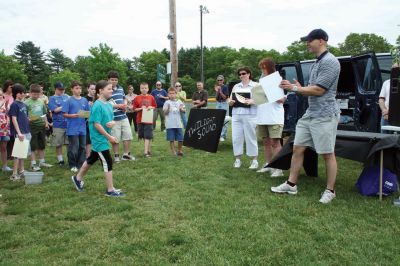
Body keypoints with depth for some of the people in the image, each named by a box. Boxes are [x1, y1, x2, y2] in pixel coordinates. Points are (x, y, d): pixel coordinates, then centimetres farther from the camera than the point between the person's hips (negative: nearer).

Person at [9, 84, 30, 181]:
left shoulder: (23, 104, 13)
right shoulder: (14, 104, -10)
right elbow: (14, 119, -15)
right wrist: (19, 133, -19)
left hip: (26, 132, 8)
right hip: (19, 133, -8)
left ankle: (21, 171, 24)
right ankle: (14, 174, 1)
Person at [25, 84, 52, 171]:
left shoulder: (41, 101, 8)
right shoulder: (27, 103, -9)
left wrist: (46, 122, 11)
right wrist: (29, 119, -28)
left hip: (42, 125, 6)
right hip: (32, 126, -6)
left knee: (41, 145, 15)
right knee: (33, 146, 0)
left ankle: (42, 161, 26)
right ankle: (33, 164, 8)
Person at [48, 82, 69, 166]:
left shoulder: (66, 97, 10)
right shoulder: (52, 99, 1)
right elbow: (56, 110, -10)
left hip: (68, 123, 2)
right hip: (58, 125, -2)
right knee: (58, 144, 7)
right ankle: (60, 160, 18)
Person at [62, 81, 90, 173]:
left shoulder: (84, 100, 7)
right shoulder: (69, 100, -3)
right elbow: (65, 114, -4)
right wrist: (73, 115, -20)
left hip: (82, 128, 4)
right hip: (72, 129, -4)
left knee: (82, 147, 10)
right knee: (74, 148, -1)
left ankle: (81, 164, 22)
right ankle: (73, 165, 14)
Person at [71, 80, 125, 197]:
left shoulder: (109, 104, 7)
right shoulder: (97, 106, -19)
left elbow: (111, 119, 16)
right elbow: (97, 124, -21)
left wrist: (113, 122, -9)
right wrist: (109, 137, -18)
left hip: (102, 139, 9)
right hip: (99, 139, -9)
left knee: (91, 159, 22)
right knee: (108, 163, -5)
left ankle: (78, 178, 42)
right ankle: (110, 190, 5)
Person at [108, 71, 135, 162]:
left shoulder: (120, 88, 11)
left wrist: (125, 105, 1)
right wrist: (119, 105, -20)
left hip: (123, 117, 6)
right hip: (114, 118, -6)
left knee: (128, 136, 10)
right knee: (116, 138, 3)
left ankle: (126, 154, 24)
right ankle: (116, 156, 18)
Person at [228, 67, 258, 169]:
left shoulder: (255, 85, 6)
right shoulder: (236, 86, 18)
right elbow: (230, 100, 18)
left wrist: (251, 101, -20)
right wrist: (230, 102, -5)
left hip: (250, 115, -4)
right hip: (236, 115, 4)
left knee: (251, 137, -4)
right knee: (236, 137, 1)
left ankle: (254, 160, 4)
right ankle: (238, 159, 9)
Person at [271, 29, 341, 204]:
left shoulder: (330, 62, -13)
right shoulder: (317, 63, 17)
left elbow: (319, 90, -18)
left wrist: (295, 88, -10)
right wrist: (299, 88, 7)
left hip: (325, 115, -9)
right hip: (309, 114, 9)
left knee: (327, 154, 1)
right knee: (297, 148, 8)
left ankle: (330, 191, 14)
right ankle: (291, 184, 17)